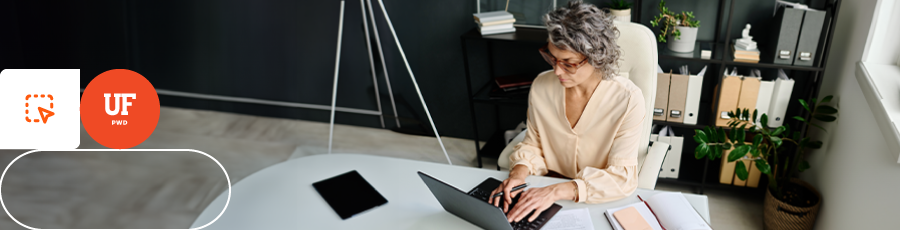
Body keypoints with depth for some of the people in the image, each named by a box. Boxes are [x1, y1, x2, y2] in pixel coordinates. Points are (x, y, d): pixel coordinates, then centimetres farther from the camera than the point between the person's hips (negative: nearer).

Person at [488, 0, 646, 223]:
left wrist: (557, 191, -31)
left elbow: (621, 177, -19)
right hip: (547, 190, 3)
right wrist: (519, 173, -16)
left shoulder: (627, 100, -17)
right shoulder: (542, 86, -5)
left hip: (601, 203, -2)